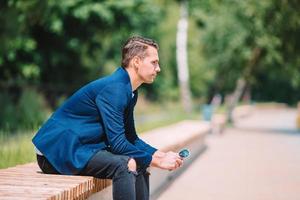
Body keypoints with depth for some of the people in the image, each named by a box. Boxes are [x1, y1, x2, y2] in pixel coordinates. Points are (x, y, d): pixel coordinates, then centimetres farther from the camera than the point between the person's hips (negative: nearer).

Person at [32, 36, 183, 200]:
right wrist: (157, 161, -17)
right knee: (125, 165, -26)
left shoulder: (129, 91, 10)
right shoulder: (113, 88, -20)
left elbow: (131, 138, 15)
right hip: (57, 150, -10)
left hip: (78, 148, 10)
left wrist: (161, 155, 1)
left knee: (139, 166, 7)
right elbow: (117, 143, -24)